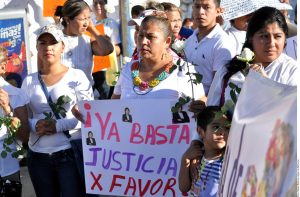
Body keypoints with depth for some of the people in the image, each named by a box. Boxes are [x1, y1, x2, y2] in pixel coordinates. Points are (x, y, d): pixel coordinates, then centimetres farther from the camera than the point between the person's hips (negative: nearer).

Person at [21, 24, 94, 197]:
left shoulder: (76, 76, -1)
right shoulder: (29, 81, 9)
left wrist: (58, 125, -18)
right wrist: (35, 124, -13)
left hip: (71, 152, -3)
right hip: (38, 156, 3)